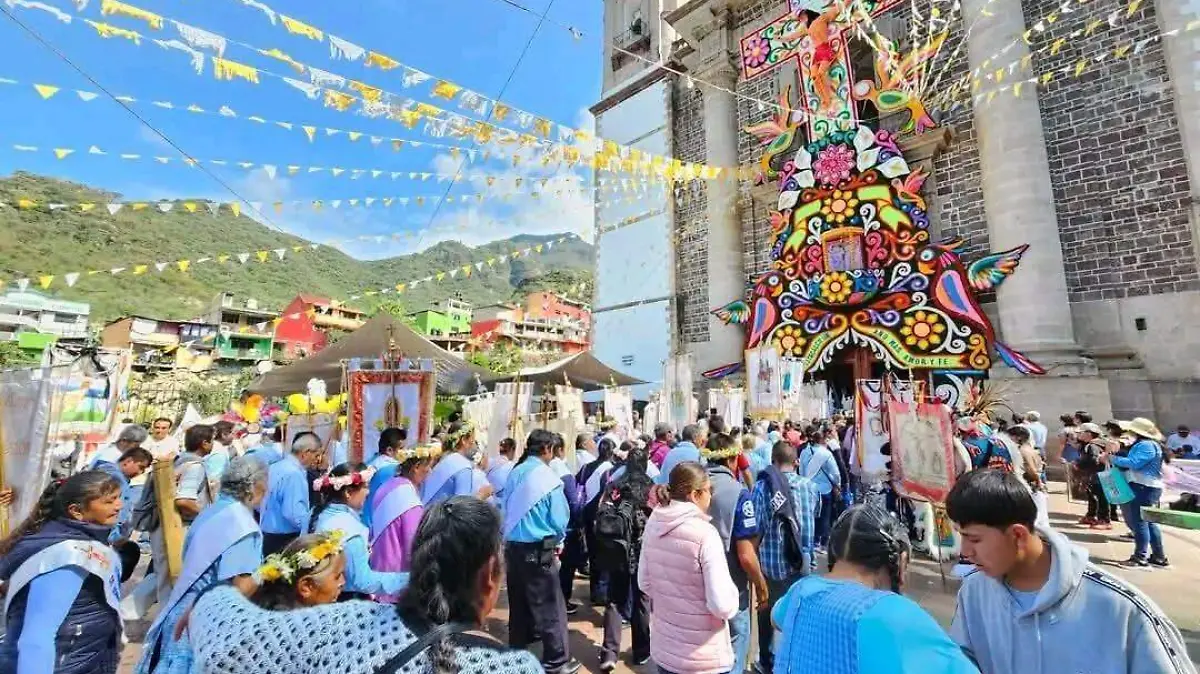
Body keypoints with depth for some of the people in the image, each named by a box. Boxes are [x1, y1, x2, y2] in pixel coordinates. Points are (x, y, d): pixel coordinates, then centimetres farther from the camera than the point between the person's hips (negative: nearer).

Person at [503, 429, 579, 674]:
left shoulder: (515, 473, 1)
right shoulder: (548, 477, -16)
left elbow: (505, 510, 8)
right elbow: (559, 520, -12)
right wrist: (557, 541, 8)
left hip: (512, 547, 7)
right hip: (538, 550, -6)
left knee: (518, 603, 20)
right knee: (550, 605, 6)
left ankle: (516, 652, 34)